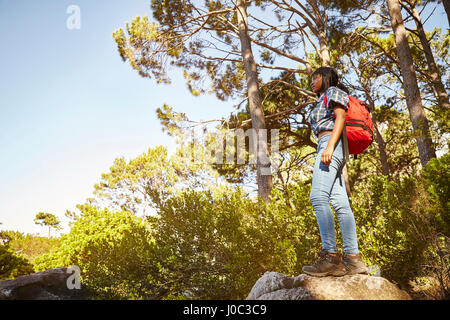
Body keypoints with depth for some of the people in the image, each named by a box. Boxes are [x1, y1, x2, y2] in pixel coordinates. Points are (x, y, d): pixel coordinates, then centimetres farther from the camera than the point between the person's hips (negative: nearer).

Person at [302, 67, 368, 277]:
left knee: (318, 197, -24)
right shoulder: (322, 102, 35)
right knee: (340, 203, -4)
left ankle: (330, 256, -31)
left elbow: (341, 118, -6)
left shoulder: (334, 91, 10)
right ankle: (353, 259, -9)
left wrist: (330, 146, -19)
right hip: (326, 147, 9)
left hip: (332, 143, -9)